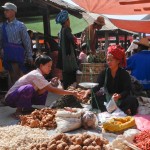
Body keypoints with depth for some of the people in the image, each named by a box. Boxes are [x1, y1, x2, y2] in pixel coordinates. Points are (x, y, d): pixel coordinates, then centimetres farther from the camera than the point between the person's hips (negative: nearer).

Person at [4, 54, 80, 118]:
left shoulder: (38, 74, 3)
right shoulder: (36, 75, -24)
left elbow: (38, 92, -2)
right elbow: (52, 90, -29)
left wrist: (50, 84, -12)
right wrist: (70, 93, -29)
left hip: (21, 96, 9)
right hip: (11, 97, -9)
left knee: (45, 89, 3)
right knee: (29, 88, -37)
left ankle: (27, 109, 7)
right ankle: (19, 110, -14)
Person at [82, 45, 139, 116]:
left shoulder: (124, 74, -8)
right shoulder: (105, 72, 1)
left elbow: (127, 90, -16)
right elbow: (98, 86, -9)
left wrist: (119, 96, -38)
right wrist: (89, 91, -30)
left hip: (121, 98, -3)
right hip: (108, 98, 3)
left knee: (133, 100, -31)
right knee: (94, 99, -23)